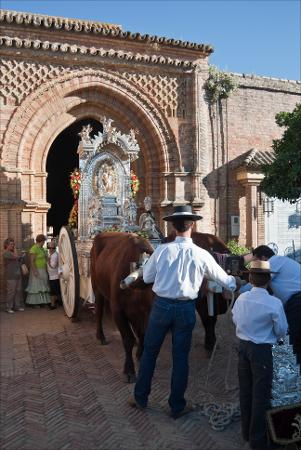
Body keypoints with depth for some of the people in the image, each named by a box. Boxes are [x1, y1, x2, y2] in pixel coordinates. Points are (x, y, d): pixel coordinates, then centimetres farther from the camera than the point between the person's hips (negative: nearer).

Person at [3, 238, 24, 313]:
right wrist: (15, 248, -9)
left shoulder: (12, 252, 19)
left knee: (18, 291, 9)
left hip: (17, 275, 9)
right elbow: (16, 257, -21)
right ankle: (9, 308, 2)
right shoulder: (6, 253, -9)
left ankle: (17, 306, 17)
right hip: (11, 276, -9)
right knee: (11, 292, -6)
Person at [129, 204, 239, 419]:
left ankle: (140, 398, 29)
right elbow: (223, 279, 3)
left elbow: (147, 277, 0)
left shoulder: (162, 250, -10)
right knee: (180, 357, 13)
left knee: (150, 352, 16)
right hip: (186, 309, 0)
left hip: (161, 305, 0)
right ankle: (177, 406, 26)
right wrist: (235, 284, 23)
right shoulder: (201, 255, -9)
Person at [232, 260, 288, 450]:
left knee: (245, 391, 18)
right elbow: (282, 330, -8)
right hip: (262, 350, -5)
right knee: (261, 394, 8)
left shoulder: (241, 298, -7)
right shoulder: (274, 303, -20)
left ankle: (247, 431, 34)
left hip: (243, 346, 5)